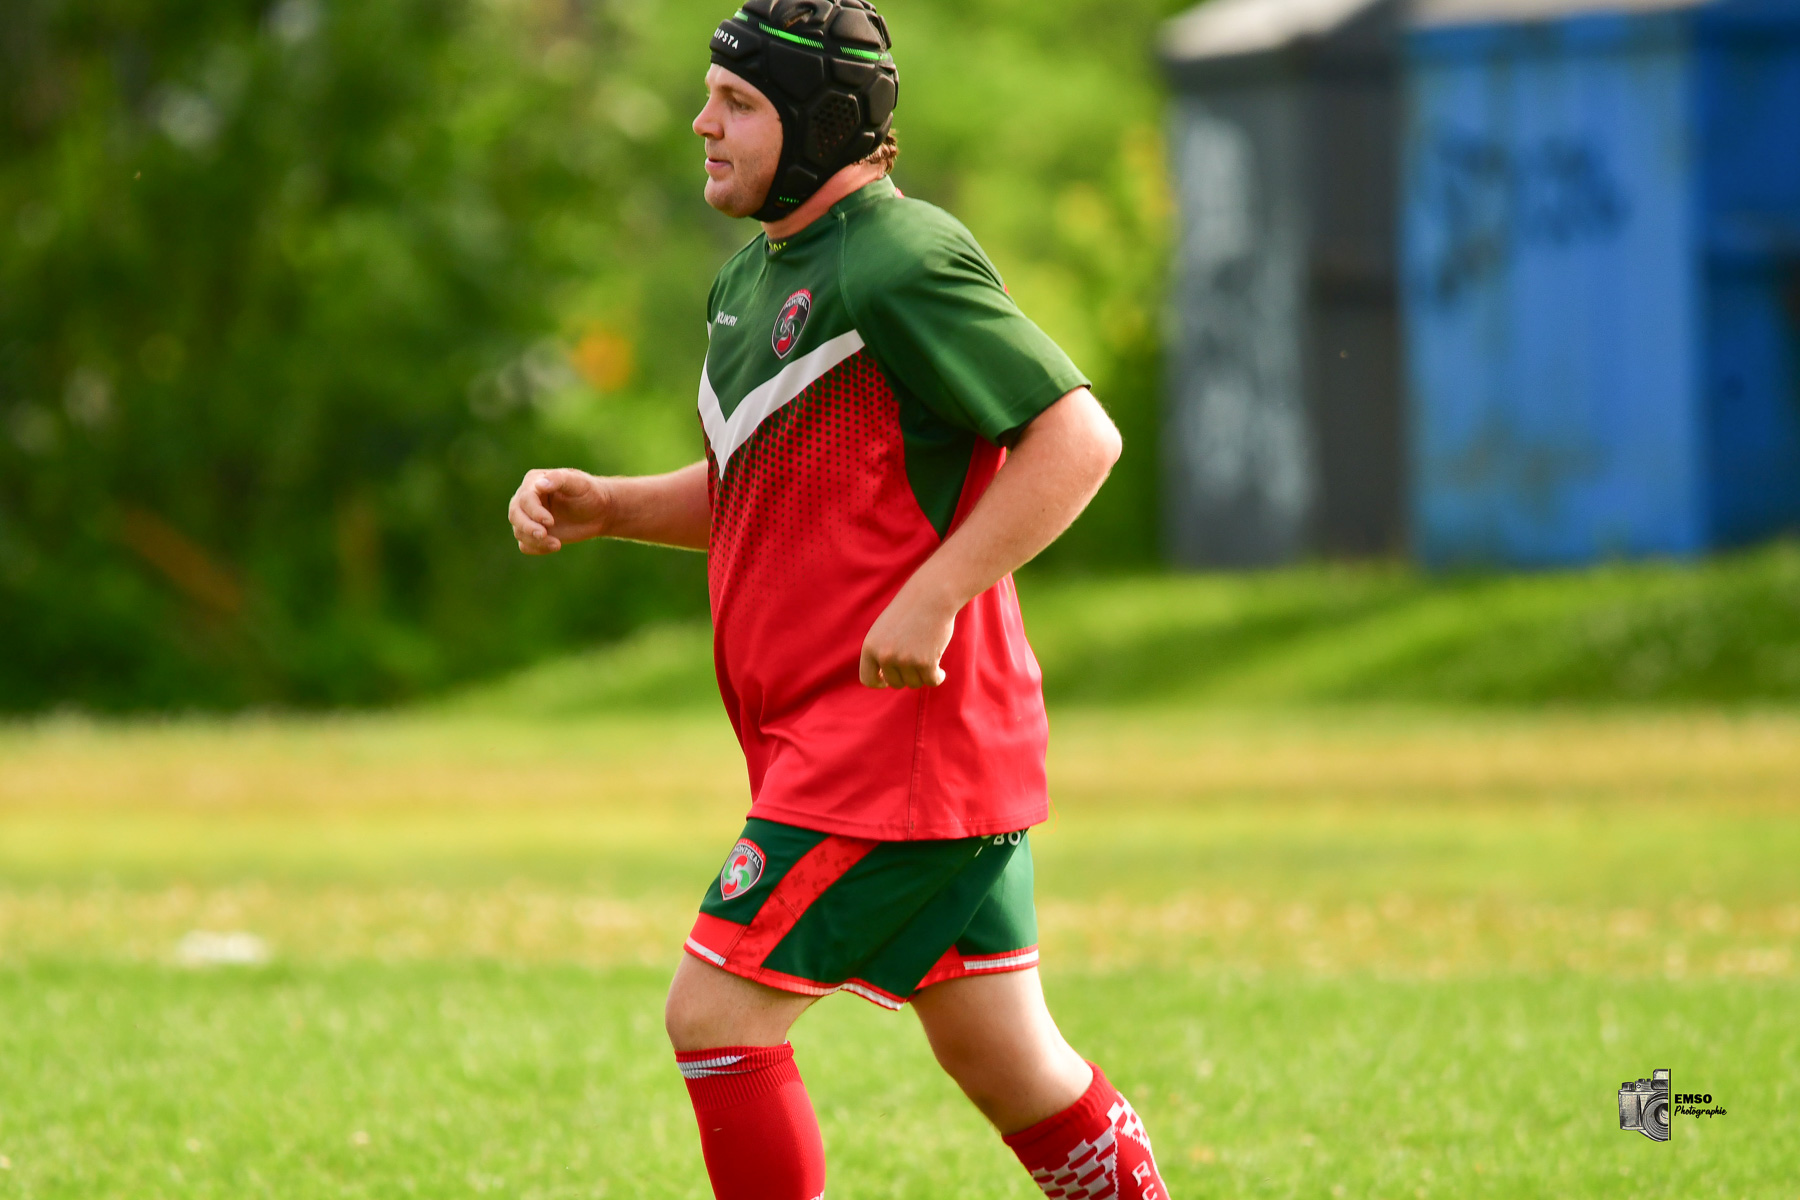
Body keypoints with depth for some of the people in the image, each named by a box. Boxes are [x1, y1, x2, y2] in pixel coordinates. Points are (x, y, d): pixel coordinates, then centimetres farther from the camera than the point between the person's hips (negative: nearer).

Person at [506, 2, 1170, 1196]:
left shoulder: (900, 265, -15)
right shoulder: (755, 277, 15)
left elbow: (1078, 435, -19)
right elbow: (751, 490, 26)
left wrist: (933, 597, -23)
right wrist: (602, 506, 9)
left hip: (899, 728, -9)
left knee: (715, 1016, -8)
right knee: (1004, 1059, 12)